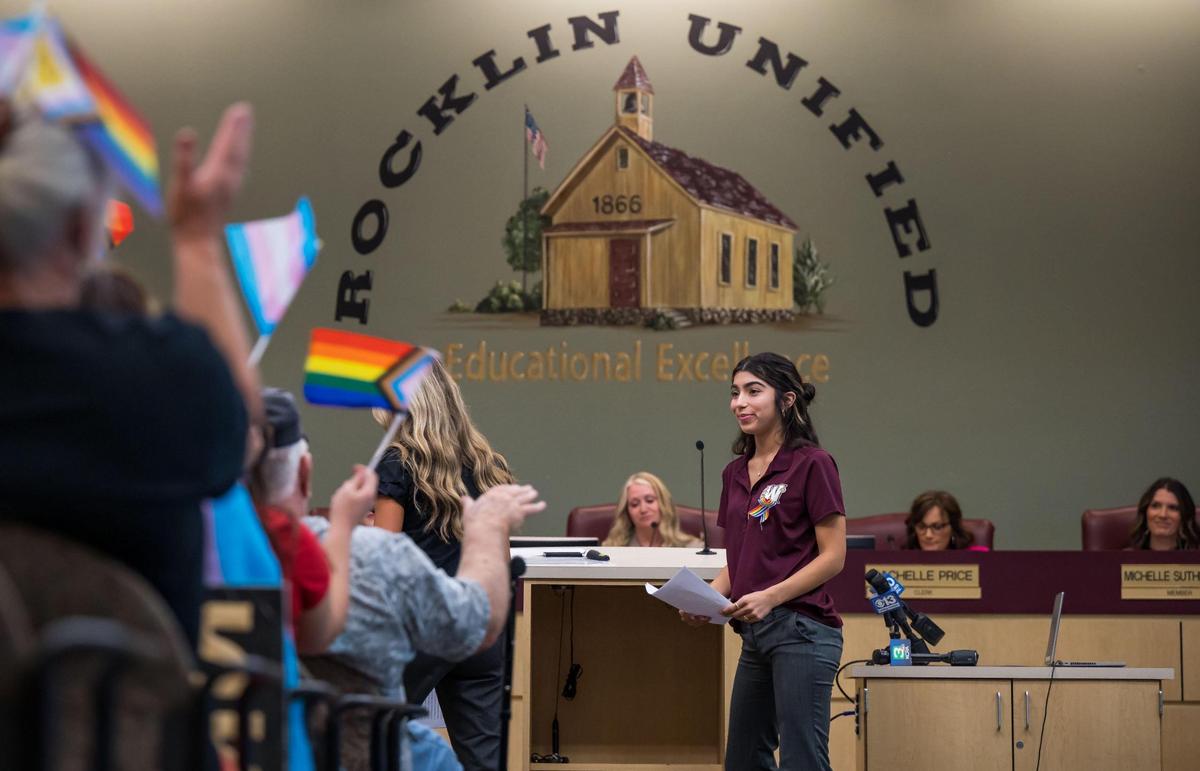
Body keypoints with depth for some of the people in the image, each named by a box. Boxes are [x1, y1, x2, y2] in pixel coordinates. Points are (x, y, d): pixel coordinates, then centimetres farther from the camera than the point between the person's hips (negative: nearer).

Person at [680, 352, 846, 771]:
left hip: (801, 630, -9)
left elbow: (833, 556, -10)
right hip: (756, 636, 9)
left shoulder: (811, 464, -8)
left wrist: (770, 597, -20)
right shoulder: (735, 473, 15)